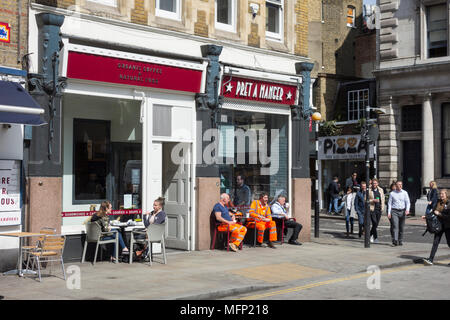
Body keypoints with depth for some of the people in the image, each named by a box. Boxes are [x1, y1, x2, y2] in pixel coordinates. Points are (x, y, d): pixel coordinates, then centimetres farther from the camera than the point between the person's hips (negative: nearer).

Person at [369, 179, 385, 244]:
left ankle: (371, 234, 30)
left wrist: (382, 207, 7)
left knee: (376, 224, 9)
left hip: (379, 209, 4)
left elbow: (383, 199, 17)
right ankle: (375, 238, -5)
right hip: (372, 209, -4)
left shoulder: (381, 190, 10)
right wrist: (373, 200, -17)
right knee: (374, 223, -11)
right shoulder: (369, 190, -3)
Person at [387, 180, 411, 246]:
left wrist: (407, 210, -15)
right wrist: (389, 213, -1)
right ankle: (395, 241, -20)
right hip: (394, 211, -2)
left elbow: (408, 202, 2)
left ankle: (400, 241, 21)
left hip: (402, 211, 2)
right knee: (395, 226, -14)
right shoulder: (392, 193, 4)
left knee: (401, 227, 8)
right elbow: (389, 203, 6)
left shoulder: (404, 193, 6)